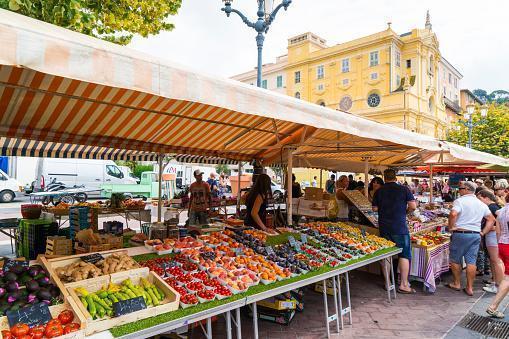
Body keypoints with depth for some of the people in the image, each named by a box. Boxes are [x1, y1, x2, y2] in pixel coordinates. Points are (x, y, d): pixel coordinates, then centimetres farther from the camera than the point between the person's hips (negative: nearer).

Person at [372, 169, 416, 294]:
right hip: (400, 227, -3)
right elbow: (413, 206, -8)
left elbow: (375, 208, 4)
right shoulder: (403, 189, -4)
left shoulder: (379, 191, 2)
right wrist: (405, 210, 11)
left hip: (384, 227, 3)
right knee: (404, 255, 6)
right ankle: (404, 284, 7)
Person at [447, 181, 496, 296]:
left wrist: (451, 227, -14)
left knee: (455, 260, 9)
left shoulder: (460, 201, -10)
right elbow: (491, 219, 18)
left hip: (460, 234, -6)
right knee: (471, 261, 8)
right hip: (476, 235, 6)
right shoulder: (481, 204, 12)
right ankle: (470, 288, 13)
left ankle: (456, 284, 19)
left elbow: (453, 214, -27)